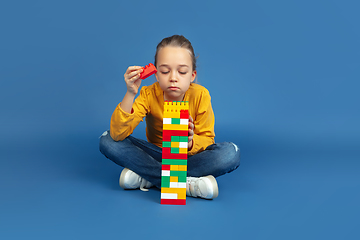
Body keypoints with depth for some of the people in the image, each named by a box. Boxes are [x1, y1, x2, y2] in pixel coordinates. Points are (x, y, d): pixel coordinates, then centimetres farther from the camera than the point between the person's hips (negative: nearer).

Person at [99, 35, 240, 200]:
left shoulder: (200, 95, -17)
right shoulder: (149, 94, -16)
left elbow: (207, 140, -13)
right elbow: (118, 134, -24)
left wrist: (191, 142, -37)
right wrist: (130, 94, -36)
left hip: (189, 155, -1)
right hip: (156, 153, 1)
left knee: (231, 153, -30)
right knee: (108, 141, -23)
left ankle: (147, 177, -27)